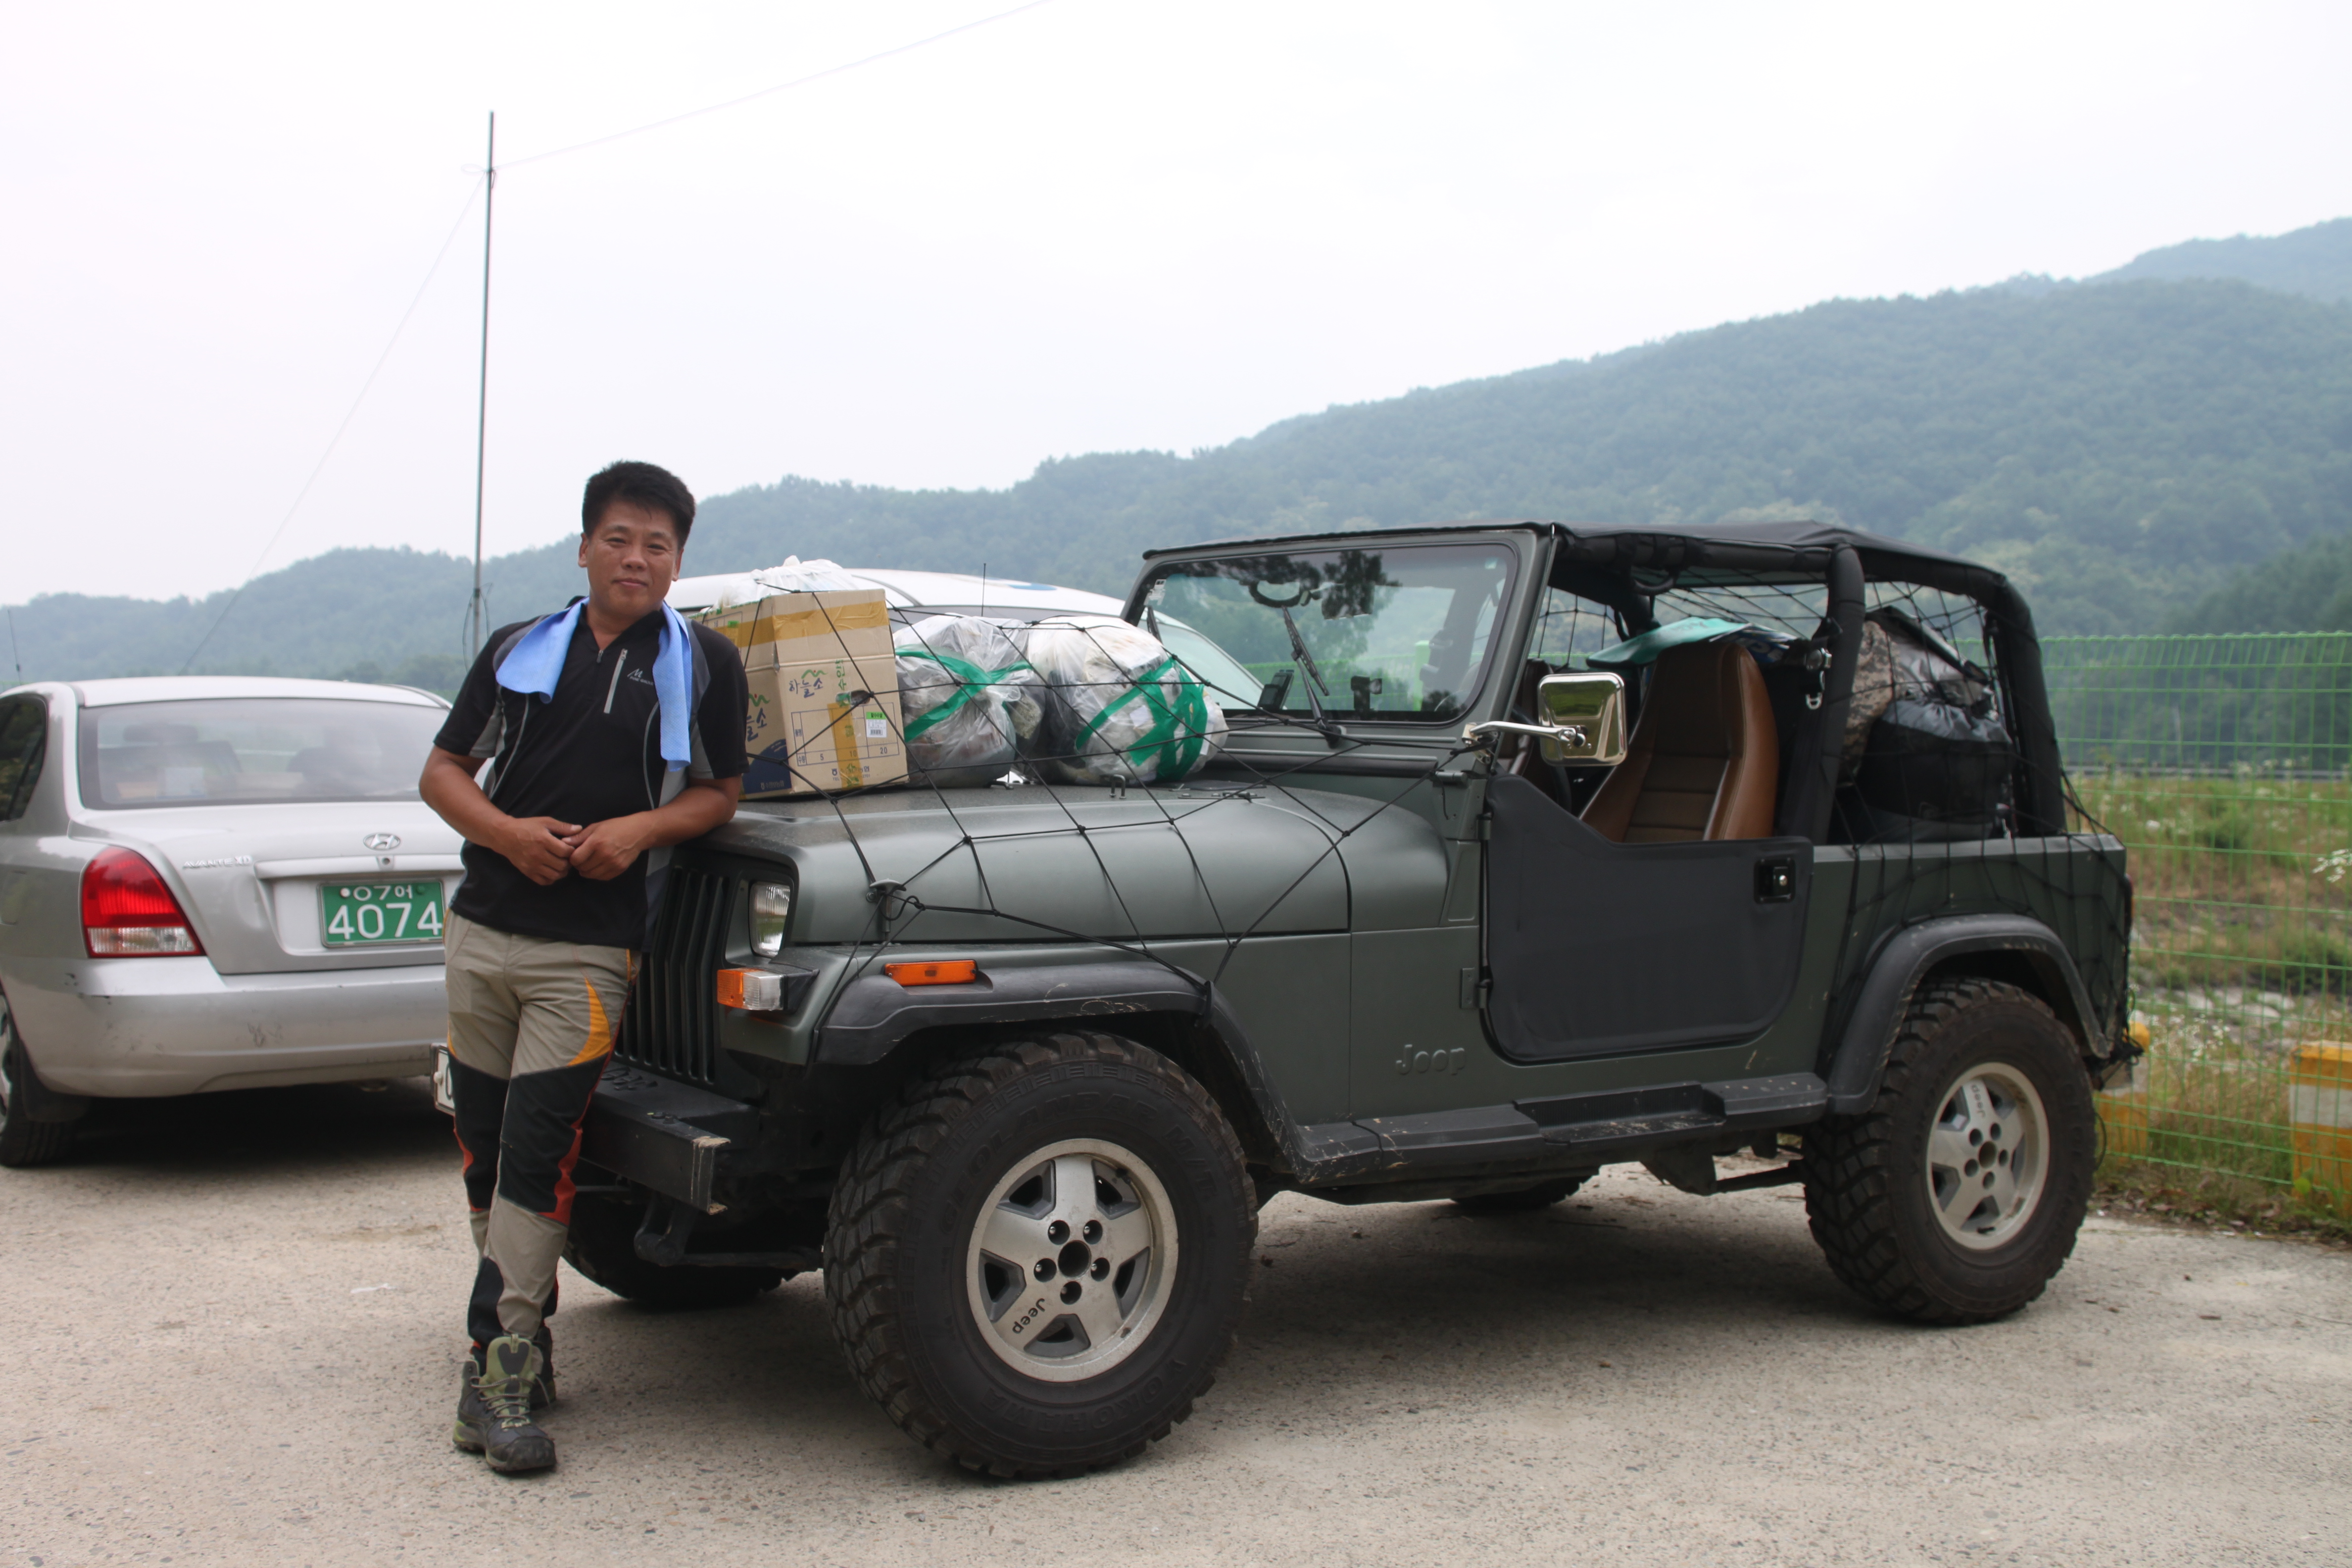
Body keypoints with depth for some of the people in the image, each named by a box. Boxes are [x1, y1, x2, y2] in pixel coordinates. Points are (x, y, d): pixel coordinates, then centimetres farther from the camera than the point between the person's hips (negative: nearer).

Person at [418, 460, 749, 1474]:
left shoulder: (704, 664, 6)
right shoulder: (519, 650, 12)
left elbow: (720, 792, 8)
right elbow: (443, 771, 13)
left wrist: (639, 829, -12)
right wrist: (505, 830, -7)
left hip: (591, 951, -4)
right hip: (483, 931, 4)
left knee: (537, 1153, -11)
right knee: (483, 1149, 9)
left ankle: (498, 1371, -5)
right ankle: (526, 1328, 25)